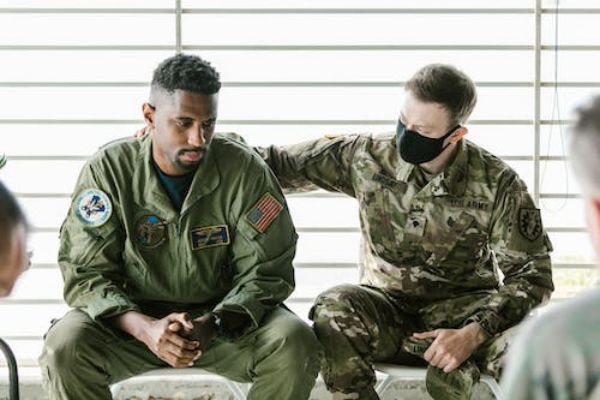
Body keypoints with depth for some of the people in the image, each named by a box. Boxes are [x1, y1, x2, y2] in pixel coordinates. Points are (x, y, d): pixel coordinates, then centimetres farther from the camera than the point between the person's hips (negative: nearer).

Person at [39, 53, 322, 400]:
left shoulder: (245, 170, -10)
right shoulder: (109, 170, -10)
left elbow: (265, 271, -10)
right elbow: (86, 273, -12)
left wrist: (212, 326, -29)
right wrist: (146, 328, -31)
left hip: (225, 317, 0)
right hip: (134, 317, 0)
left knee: (296, 343, -28)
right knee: (64, 346, -29)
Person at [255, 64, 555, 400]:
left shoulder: (497, 184, -10)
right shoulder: (367, 157, -4)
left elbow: (531, 274, -10)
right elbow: (281, 164, 6)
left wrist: (473, 334, -24)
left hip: (465, 307, -2)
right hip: (387, 306, 2)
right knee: (333, 312, -34)